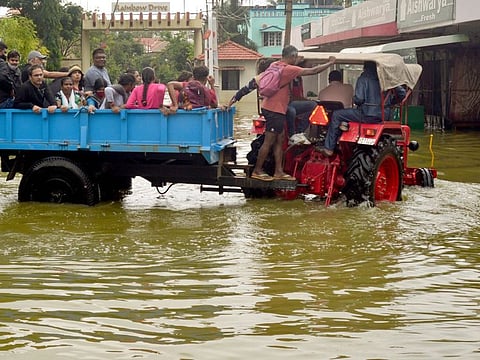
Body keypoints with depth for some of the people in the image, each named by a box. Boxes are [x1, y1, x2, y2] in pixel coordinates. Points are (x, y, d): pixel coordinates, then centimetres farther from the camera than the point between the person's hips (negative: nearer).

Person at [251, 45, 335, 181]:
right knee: (269, 142, -3)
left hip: (271, 107, 10)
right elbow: (313, 71, -14)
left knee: (279, 140, 11)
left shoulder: (274, 65, 8)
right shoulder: (289, 69, -17)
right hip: (275, 110, -10)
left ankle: (279, 171, 13)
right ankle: (257, 170, 4)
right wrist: (330, 63, -1)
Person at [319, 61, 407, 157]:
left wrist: (354, 100, 8)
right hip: (384, 116, 7)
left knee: (336, 115, 4)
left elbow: (359, 99, -16)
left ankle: (329, 148, -1)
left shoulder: (363, 79, -6)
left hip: (367, 115, -7)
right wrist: (389, 102, 21)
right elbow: (402, 93, 8)